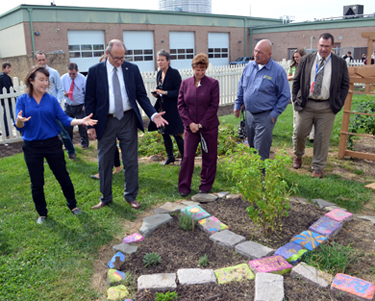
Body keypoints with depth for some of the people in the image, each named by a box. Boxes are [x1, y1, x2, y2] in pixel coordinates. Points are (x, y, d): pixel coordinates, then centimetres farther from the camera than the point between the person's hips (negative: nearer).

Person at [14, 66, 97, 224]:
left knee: (63, 177, 7)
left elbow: (64, 119, -5)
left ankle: (73, 205, 29)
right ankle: (42, 213, 28)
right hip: (32, 147, 0)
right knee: (37, 183, 8)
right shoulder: (22, 100, -3)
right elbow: (19, 126, -9)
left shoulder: (52, 100, 0)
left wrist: (81, 121, -22)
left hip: (52, 144, 1)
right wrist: (19, 121, -33)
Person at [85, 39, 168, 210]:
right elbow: (89, 100, 0)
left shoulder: (132, 69, 1)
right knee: (105, 162, 10)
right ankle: (106, 198, 27)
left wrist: (153, 114, -13)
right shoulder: (95, 71, -2)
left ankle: (131, 196, 24)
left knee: (131, 161, 8)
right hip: (105, 122, 0)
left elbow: (141, 95, 2)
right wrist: (90, 125, -6)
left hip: (128, 120, 1)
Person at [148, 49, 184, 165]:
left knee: (177, 134, -2)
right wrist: (156, 93, -1)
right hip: (162, 108, 7)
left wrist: (164, 92, -22)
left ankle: (184, 158, 13)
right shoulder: (159, 74, 9)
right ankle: (170, 156, 30)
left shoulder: (174, 73, -12)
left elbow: (179, 91, -16)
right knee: (164, 133, 13)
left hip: (172, 109, -7)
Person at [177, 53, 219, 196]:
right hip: (190, 126, 2)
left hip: (209, 127, -1)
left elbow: (214, 106, -7)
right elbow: (180, 105, 3)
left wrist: (201, 124, -11)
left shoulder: (213, 83, -4)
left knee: (209, 157, 8)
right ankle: (184, 187, 15)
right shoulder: (185, 83, 4)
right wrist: (189, 123, -8)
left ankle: (206, 186, 24)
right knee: (187, 156, 1)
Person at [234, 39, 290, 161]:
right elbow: (241, 87, 17)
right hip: (249, 114, 6)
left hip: (265, 117, -5)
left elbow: (285, 95, -7)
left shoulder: (278, 71, -10)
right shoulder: (249, 66, 5)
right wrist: (237, 105, 13)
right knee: (252, 148, 18)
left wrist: (274, 114, -11)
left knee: (261, 152, -3)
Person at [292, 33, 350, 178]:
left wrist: (339, 104, 0)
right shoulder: (306, 60, 5)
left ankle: (318, 168, 16)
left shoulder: (340, 63, 5)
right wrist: (296, 99, 2)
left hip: (327, 107, 0)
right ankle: (298, 155, 34)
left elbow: (345, 84, 9)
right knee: (299, 133, 4)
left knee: (322, 138, 3)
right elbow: (296, 81, 9)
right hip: (305, 104, 1)